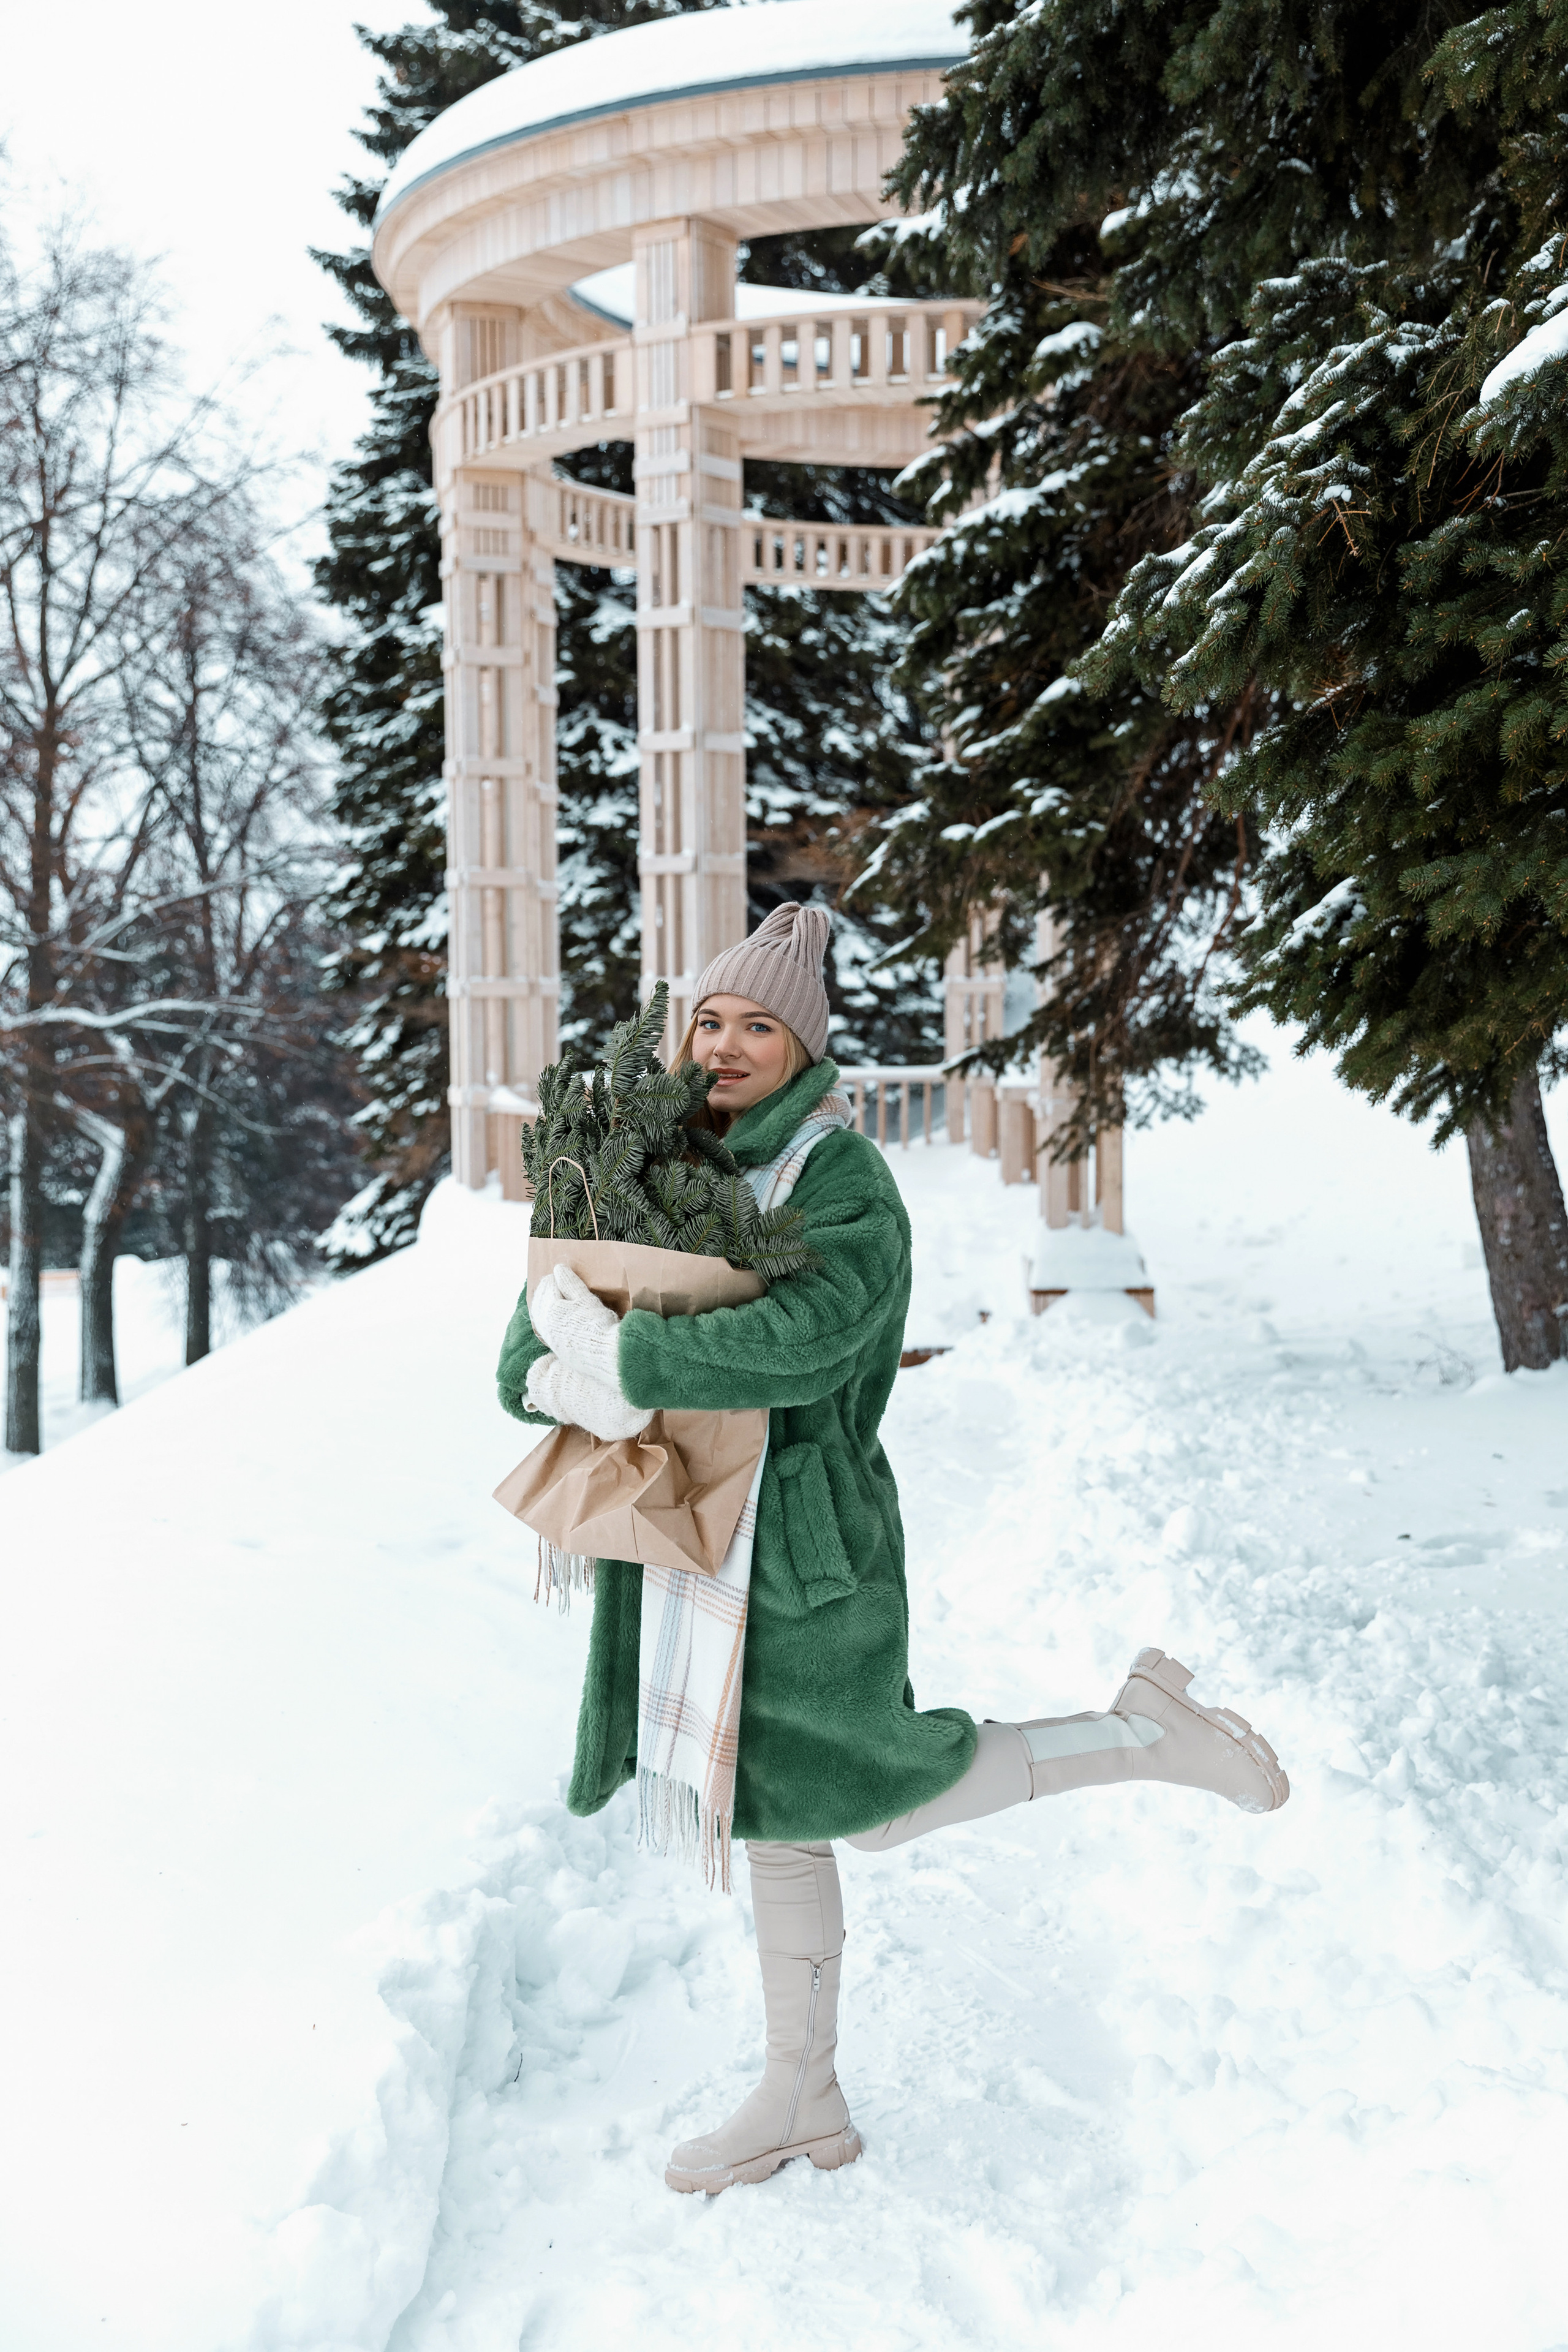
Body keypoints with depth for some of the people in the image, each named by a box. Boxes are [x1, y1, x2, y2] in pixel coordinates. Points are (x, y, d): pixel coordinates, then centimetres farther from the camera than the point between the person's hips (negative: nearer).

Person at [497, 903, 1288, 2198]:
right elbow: (529, 1352, 1)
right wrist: (560, 1381, -22)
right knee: (773, 1814, 16)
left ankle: (1139, 1734, 19)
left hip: (799, 1542, -7)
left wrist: (624, 1360, -30)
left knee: (865, 1803, 3)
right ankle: (804, 2099, 33)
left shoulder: (848, 1187, -14)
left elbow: (801, 1339, -32)